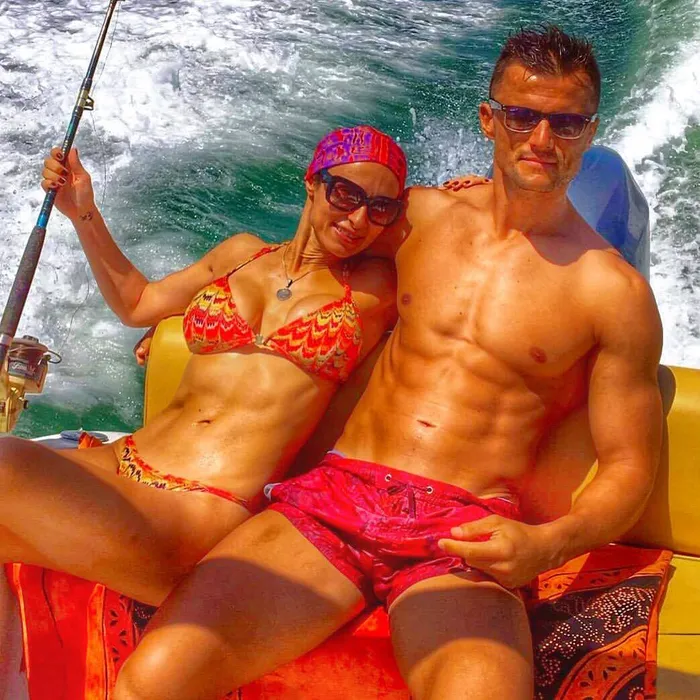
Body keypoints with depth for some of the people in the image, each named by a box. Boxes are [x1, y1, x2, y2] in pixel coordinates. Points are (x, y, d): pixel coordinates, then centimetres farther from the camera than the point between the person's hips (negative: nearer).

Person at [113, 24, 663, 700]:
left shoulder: (615, 292, 3)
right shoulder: (422, 213, 13)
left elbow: (629, 464, 5)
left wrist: (547, 544, -14)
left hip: (464, 538, -2)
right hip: (335, 494, 3)